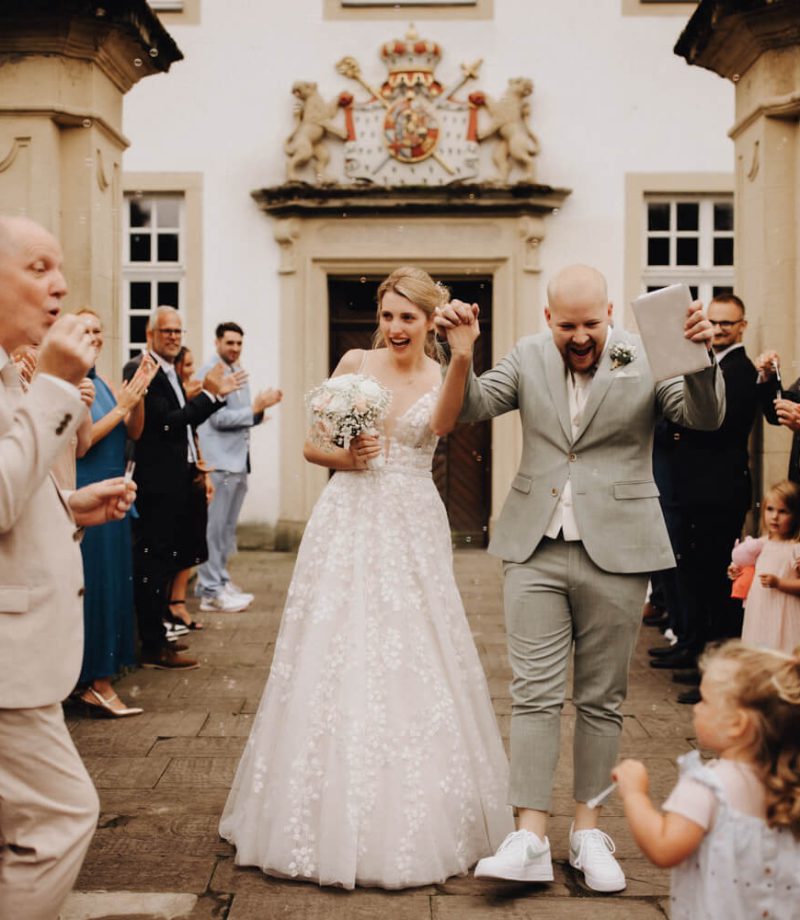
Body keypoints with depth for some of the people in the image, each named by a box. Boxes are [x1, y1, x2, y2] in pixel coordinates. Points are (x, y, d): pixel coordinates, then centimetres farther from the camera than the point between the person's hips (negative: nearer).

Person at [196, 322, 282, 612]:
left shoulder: (239, 372, 15)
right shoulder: (210, 373, -10)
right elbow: (219, 418, -16)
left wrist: (261, 408, 2)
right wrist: (256, 407, -15)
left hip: (238, 460, 8)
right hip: (220, 461, -8)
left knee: (227, 528, 13)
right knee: (214, 527, -4)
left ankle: (220, 580, 21)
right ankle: (211, 591, 0)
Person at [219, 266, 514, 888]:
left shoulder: (442, 377, 3)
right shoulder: (355, 364, 5)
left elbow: (442, 424, -22)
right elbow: (311, 445, 9)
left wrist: (464, 357, -37)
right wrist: (345, 457, -12)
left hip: (412, 529, 0)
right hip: (348, 524, 1)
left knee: (413, 664, 1)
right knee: (337, 659, 1)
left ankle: (415, 824, 16)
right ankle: (333, 816, 15)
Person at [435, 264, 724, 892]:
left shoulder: (647, 360, -2)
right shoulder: (529, 357, 7)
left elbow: (706, 416, -11)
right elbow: (470, 408, 5)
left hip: (615, 553, -1)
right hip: (537, 550, 2)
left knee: (602, 699, 8)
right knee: (535, 694, -1)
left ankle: (588, 831, 20)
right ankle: (531, 838, 2)